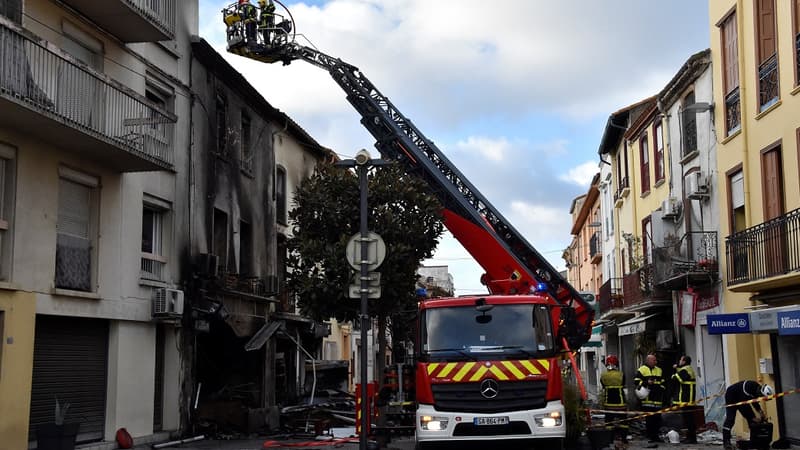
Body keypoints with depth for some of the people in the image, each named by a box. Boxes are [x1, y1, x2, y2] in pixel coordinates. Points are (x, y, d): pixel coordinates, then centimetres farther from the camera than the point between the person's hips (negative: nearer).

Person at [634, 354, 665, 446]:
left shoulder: (659, 370, 20)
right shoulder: (642, 370, -1)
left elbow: (662, 382, 29)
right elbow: (636, 381, -5)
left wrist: (661, 389, 13)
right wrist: (646, 383, -17)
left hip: (657, 399, 6)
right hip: (647, 399, -6)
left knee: (657, 418, 8)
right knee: (649, 418, -8)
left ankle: (655, 435, 18)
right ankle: (650, 437, -5)